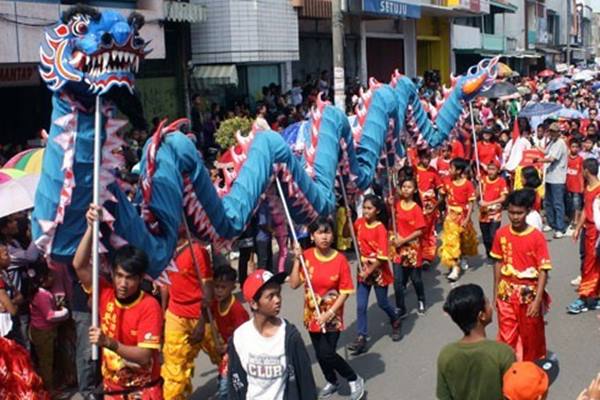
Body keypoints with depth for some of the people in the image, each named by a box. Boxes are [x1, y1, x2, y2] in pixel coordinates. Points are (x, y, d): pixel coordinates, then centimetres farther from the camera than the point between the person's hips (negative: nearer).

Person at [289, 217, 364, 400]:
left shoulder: (340, 259, -15)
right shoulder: (306, 256, -7)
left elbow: (345, 291, -11)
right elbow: (294, 284, -8)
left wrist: (330, 313, -17)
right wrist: (297, 260, -17)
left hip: (332, 316, -4)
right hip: (312, 315, 4)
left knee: (327, 354, -11)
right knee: (320, 353, 15)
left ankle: (355, 380, 13)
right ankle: (332, 382, 42)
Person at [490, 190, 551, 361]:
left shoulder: (537, 237, -15)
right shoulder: (501, 234, -5)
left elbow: (543, 271, -14)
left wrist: (537, 300, -19)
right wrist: (496, 293, 8)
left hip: (530, 293, -2)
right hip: (507, 293, 2)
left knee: (530, 335, 14)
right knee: (507, 336, 7)